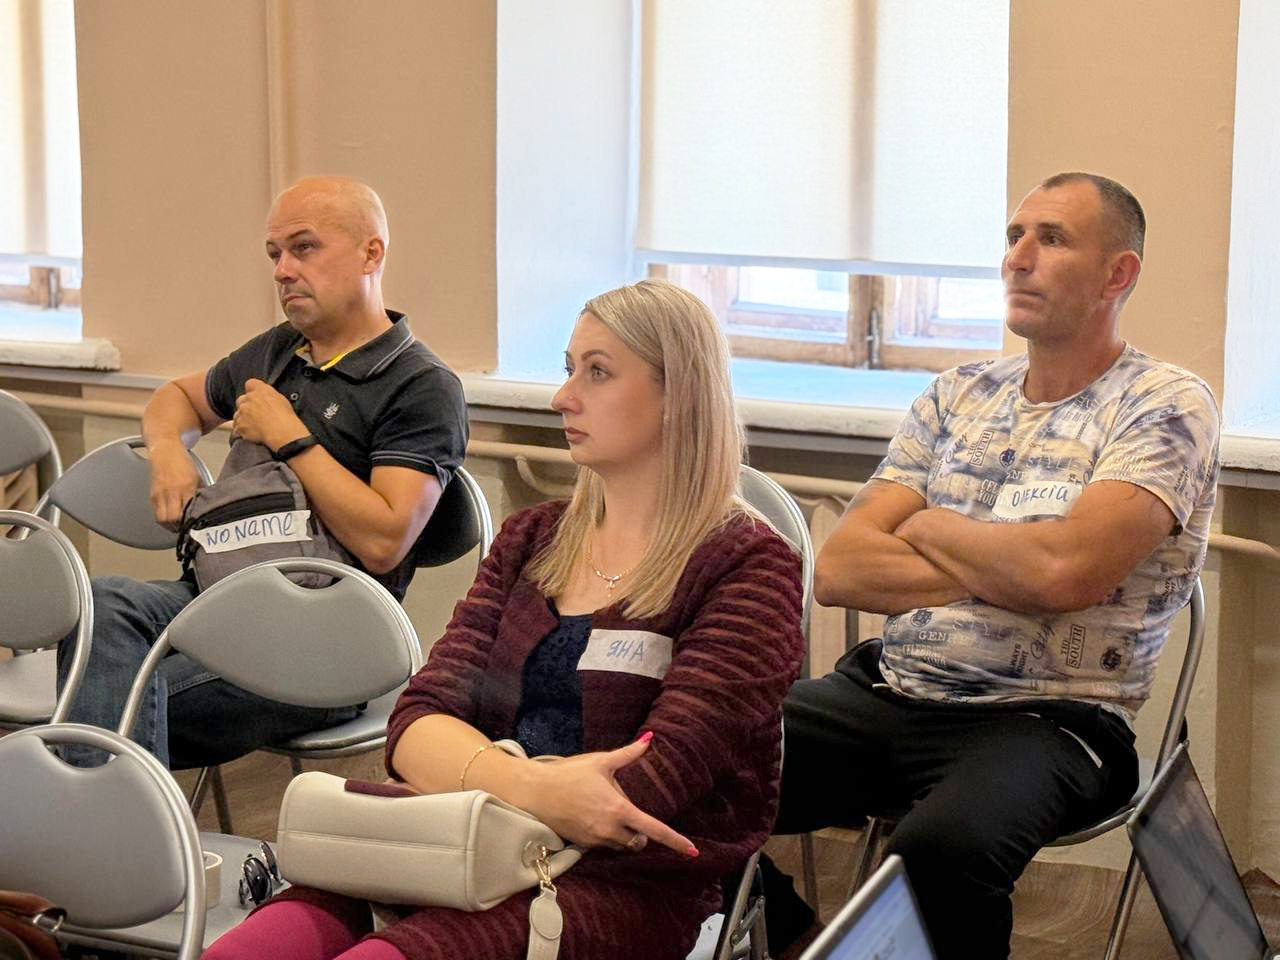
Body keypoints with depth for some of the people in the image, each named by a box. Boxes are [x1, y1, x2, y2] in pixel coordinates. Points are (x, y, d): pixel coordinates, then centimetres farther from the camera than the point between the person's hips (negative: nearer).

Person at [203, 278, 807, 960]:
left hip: (628, 883, -4)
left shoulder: (748, 565, 1)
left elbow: (668, 767, -11)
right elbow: (419, 720, 7)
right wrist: (528, 787, -15)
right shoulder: (531, 539, 19)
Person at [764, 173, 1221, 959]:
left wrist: (928, 527, -3)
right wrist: (1011, 573, -8)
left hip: (1045, 719, -6)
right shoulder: (959, 396, 14)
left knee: (942, 846, -38)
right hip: (889, 689, 6)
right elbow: (836, 571, 4)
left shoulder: (1166, 406, -3)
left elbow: (1064, 570, -21)